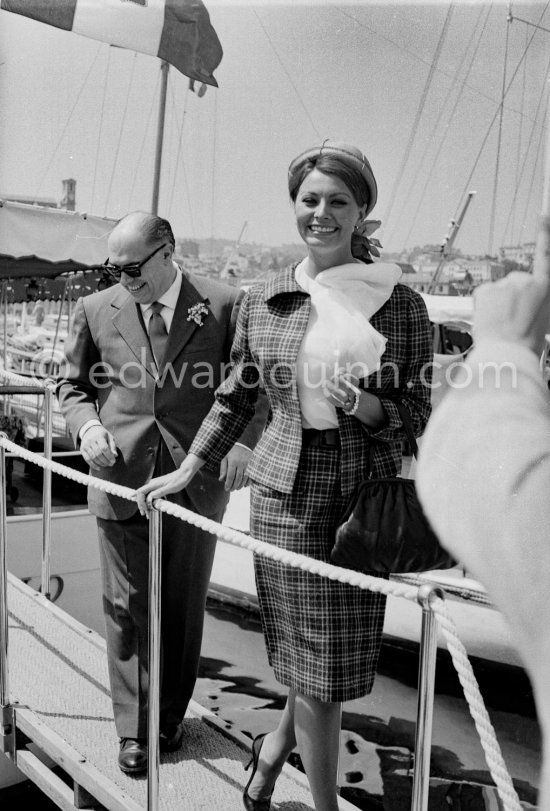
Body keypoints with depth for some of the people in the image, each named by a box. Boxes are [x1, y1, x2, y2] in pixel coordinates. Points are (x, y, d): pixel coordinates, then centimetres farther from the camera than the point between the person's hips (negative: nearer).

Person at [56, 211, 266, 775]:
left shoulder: (224, 306, -3)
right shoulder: (95, 311, 4)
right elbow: (72, 385, 14)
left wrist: (243, 439, -14)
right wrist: (87, 426, -7)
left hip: (197, 480, -1)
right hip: (120, 478, 1)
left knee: (184, 608, 12)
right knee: (128, 609, 7)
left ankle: (171, 716, 33)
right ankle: (134, 729, 23)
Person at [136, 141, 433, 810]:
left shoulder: (401, 306, 0)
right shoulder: (262, 302, 3)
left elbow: (419, 415, 3)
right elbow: (235, 399, 14)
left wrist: (365, 404, -16)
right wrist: (189, 469, 16)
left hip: (368, 498, 1)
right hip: (287, 495, 0)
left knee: (339, 656, 12)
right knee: (313, 661, 6)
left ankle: (274, 749, 44)